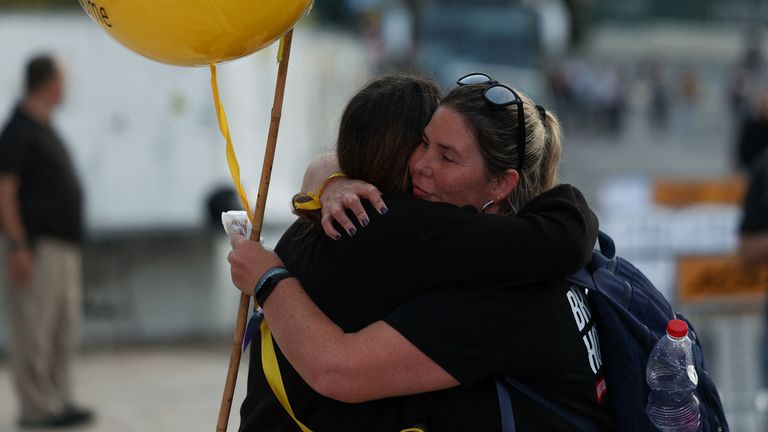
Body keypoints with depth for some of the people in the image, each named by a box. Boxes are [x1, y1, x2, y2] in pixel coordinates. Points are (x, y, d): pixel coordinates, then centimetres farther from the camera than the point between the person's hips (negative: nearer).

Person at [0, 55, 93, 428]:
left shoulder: (45, 130, 17)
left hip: (63, 247, 10)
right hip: (37, 247, -10)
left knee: (64, 329, 10)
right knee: (35, 330, -6)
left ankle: (59, 400, 16)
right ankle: (37, 407, -2)